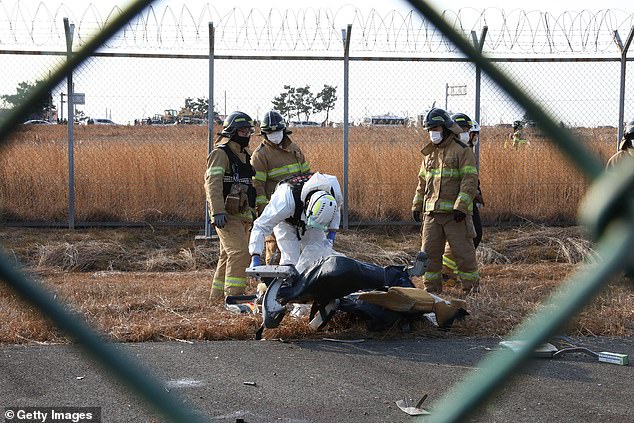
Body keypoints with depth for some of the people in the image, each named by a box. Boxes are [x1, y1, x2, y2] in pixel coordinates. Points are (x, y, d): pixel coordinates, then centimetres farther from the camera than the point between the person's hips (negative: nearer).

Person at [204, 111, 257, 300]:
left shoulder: (245, 155, 19)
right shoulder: (220, 153, -9)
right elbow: (213, 184, -19)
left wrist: (253, 210, 25)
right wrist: (217, 212, -28)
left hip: (242, 214, 9)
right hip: (227, 215, -9)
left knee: (228, 255, 13)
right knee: (239, 252, -17)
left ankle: (218, 294, 20)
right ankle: (233, 295, -17)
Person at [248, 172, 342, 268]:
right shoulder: (286, 201, -46)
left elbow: (336, 209, -5)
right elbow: (261, 226, -41)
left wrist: (332, 233, -13)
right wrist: (255, 257, -49)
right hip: (286, 223, -4)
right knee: (290, 260, -18)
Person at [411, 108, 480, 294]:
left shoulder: (462, 151, -4)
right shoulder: (429, 154, 17)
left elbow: (470, 180, -12)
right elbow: (422, 182, 25)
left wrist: (461, 207, -19)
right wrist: (416, 206, 18)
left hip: (455, 213, -6)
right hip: (432, 212, 6)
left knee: (463, 250, -4)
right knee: (429, 251, 6)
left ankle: (471, 286, 7)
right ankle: (432, 288, 16)